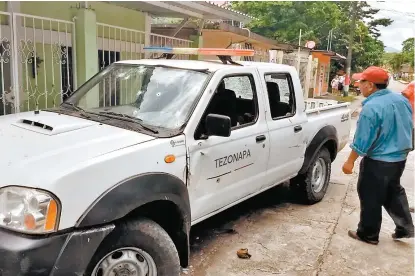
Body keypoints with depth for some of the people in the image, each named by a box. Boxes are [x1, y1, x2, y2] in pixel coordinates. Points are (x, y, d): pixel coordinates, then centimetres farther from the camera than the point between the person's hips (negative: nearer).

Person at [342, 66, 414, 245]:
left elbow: (363, 140, -23)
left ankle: (368, 234, 20)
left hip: (378, 162, -8)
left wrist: (350, 161, -12)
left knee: (371, 198, 7)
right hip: (400, 158, 8)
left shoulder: (371, 107, -24)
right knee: (394, 192, 25)